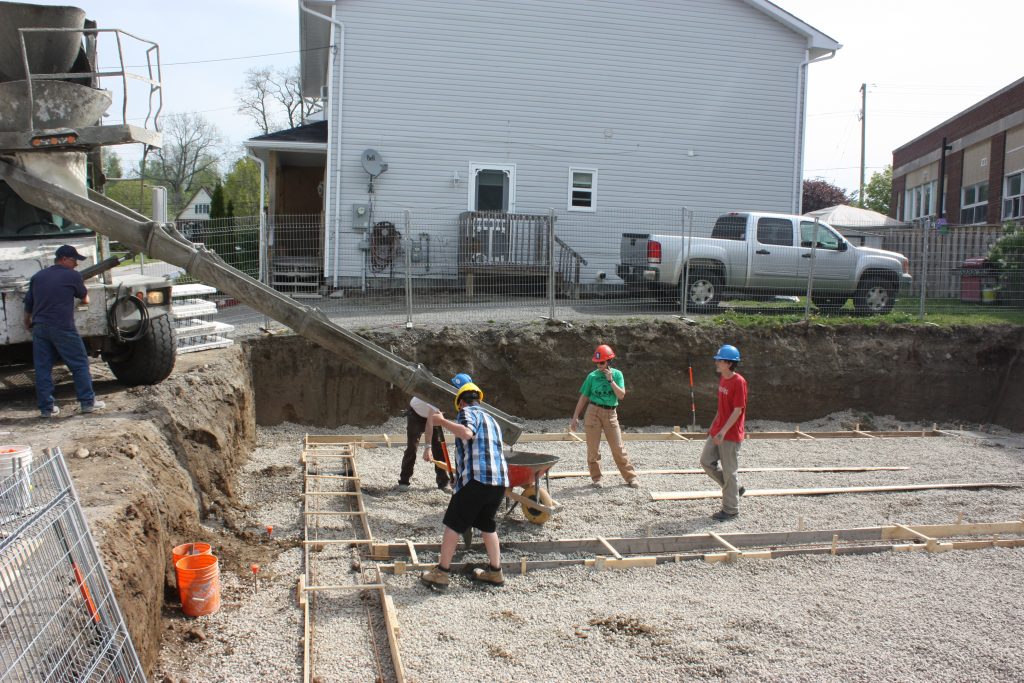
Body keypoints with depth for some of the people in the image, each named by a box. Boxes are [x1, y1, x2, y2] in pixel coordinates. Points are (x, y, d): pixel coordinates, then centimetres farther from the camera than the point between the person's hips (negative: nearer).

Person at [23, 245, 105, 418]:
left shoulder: (37, 277, 16)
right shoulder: (73, 276, -1)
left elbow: (28, 305, 18)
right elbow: (85, 299, 11)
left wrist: (29, 325, 29)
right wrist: (82, 286, 30)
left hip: (39, 328, 5)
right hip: (62, 328, -5)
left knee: (42, 368, 7)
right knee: (80, 364, 4)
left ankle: (46, 407, 9)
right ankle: (87, 402, 6)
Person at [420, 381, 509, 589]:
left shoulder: (467, 412, 4)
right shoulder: (491, 419, 28)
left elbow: (467, 433, -19)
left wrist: (442, 422, -17)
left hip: (476, 478, -7)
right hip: (500, 480, 7)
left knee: (453, 525, 4)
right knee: (487, 525, 22)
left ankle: (441, 573, 8)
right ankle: (495, 572, 24)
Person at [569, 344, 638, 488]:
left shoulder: (617, 374, 2)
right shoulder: (592, 376, 1)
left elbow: (621, 395, -8)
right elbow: (583, 397, 5)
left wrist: (610, 380, -15)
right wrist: (575, 417, 3)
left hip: (610, 414, 0)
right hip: (593, 412, 0)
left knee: (618, 448, 0)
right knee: (593, 448, 2)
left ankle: (630, 477, 9)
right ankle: (596, 479, 14)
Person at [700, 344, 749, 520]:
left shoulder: (738, 382, -18)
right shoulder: (722, 379, 8)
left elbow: (738, 410, -20)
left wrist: (723, 432, -23)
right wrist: (713, 426, 19)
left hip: (730, 434, -9)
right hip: (718, 431, 9)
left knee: (729, 471, 1)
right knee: (707, 461, 12)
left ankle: (731, 509, 14)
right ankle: (734, 488, 26)